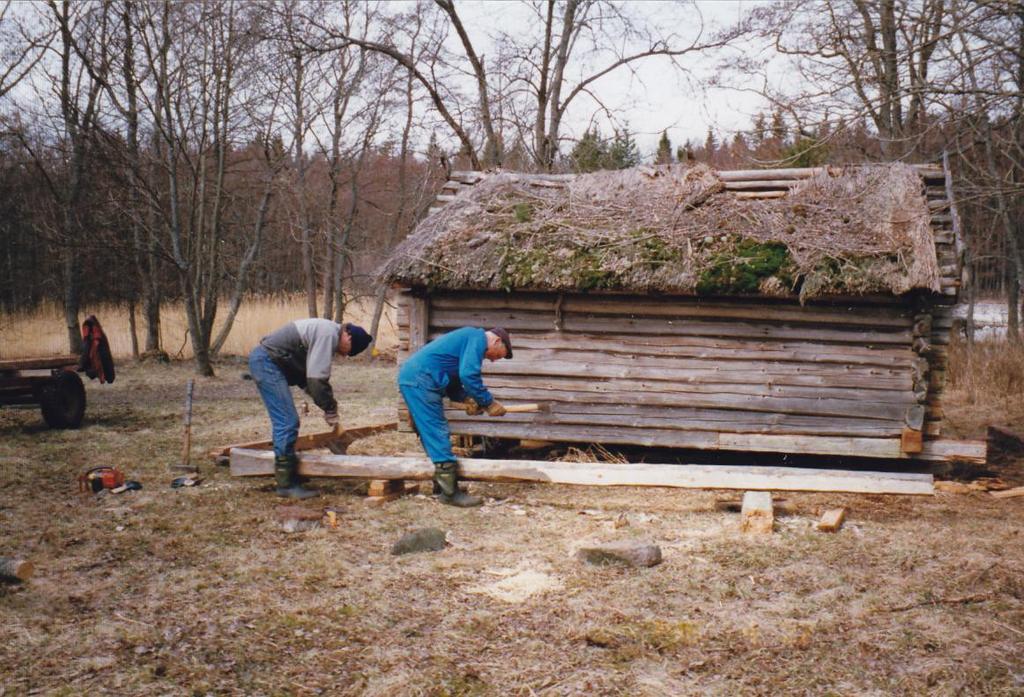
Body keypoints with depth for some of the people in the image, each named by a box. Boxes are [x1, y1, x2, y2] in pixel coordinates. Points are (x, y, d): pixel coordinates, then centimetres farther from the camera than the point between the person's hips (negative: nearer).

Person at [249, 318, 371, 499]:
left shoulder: (328, 332, 14)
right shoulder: (328, 334, -17)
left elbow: (309, 376, 17)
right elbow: (317, 379, -22)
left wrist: (329, 407, 9)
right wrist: (331, 411, -12)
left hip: (264, 360, 11)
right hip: (267, 361, -11)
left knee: (287, 422, 14)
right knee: (287, 422, -10)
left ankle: (289, 479, 21)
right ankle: (286, 484, -6)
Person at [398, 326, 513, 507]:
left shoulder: (467, 339, 25)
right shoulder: (478, 338, -6)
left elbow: (452, 381, 25)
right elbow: (468, 375, -18)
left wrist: (468, 398, 8)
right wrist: (489, 403, -10)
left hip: (410, 377, 11)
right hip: (420, 379, -11)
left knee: (433, 437, 13)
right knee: (438, 435, -9)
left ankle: (442, 487, 19)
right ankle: (450, 493, -8)